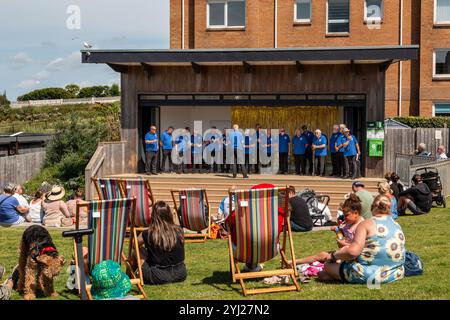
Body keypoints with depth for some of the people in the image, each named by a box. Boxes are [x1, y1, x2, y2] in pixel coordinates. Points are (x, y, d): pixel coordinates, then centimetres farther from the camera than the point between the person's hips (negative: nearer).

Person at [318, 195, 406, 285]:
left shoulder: (366, 224, -10)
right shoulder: (398, 226, 9)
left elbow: (354, 251, -21)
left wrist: (334, 255, -3)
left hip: (367, 275, -7)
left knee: (329, 264, 9)